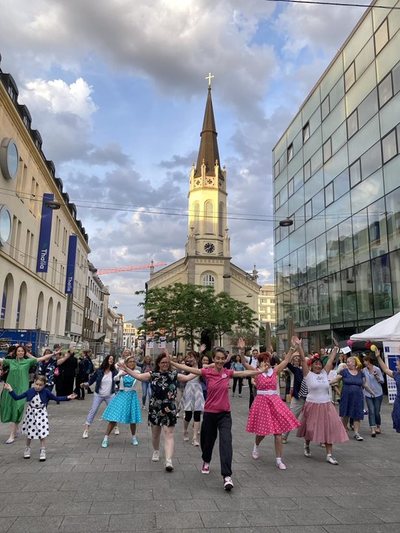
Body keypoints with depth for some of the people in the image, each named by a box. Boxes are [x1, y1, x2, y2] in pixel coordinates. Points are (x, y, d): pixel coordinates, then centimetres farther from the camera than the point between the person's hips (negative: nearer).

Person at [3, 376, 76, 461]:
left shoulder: (46, 392, -13)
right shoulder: (30, 391, -11)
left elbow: (56, 398, -5)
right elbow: (17, 398, -6)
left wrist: (68, 397, -14)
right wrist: (10, 390, -16)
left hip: (41, 415, -2)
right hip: (31, 414, 2)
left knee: (42, 433, -2)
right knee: (29, 433, 16)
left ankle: (43, 451, 14)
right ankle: (27, 449, 40)